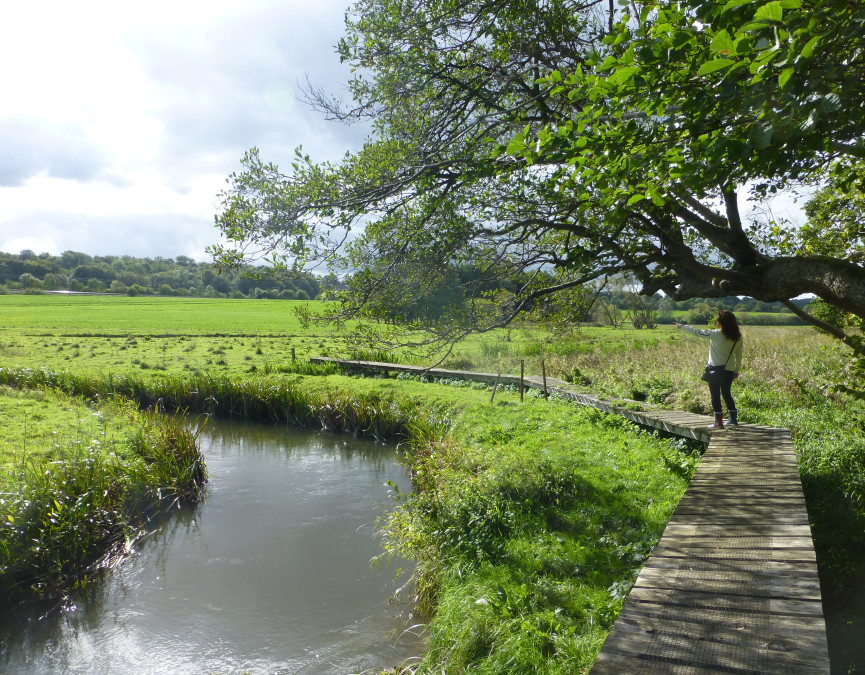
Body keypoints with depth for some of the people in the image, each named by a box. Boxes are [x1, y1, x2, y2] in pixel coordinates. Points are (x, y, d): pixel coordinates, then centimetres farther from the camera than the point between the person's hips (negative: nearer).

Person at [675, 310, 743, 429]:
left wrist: (683, 326, 4)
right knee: (726, 394, 18)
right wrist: (737, 370, 19)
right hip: (729, 369, 5)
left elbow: (697, 332, -9)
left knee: (715, 396, 3)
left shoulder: (716, 334, -14)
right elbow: (738, 356, 9)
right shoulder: (738, 337, 2)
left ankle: (719, 422, 3)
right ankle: (734, 419, 18)